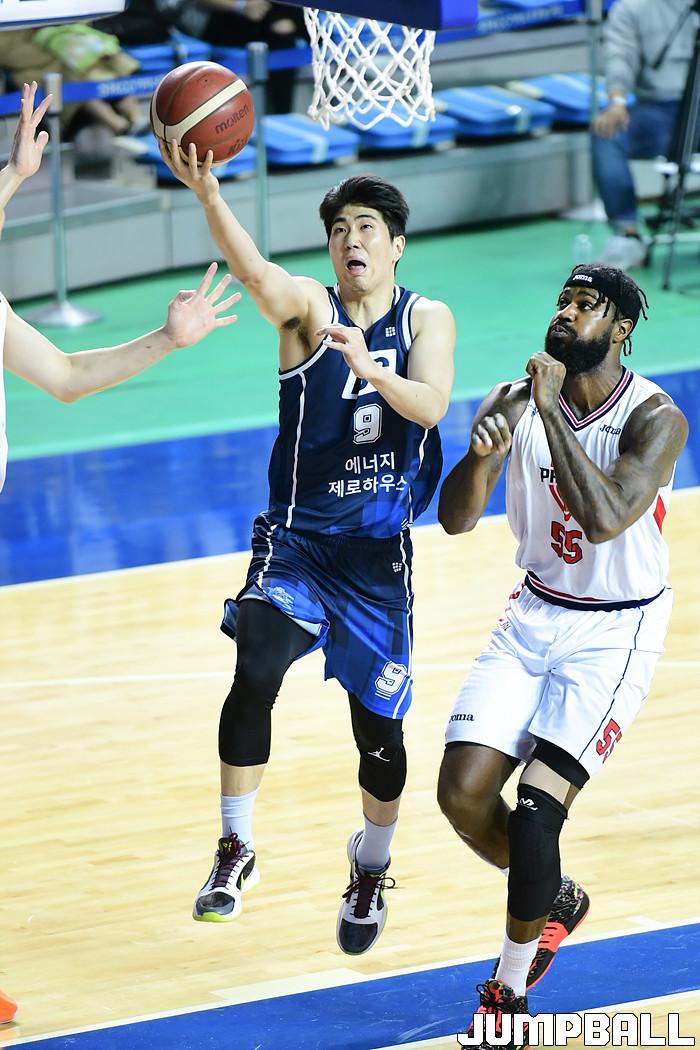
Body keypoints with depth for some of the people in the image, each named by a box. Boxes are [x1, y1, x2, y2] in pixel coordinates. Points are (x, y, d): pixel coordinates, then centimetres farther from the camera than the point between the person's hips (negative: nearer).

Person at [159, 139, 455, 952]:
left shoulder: (427, 319, 0)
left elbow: (430, 405, -18)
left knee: (378, 731, 8)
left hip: (378, 554, 2)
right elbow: (255, 272, -29)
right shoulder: (308, 307, -6)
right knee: (255, 675, -27)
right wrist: (206, 192, -49)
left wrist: (370, 369, -39)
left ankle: (370, 872, 34)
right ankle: (235, 850, -13)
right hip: (297, 541, -2)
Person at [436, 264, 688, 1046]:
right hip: (534, 617, 5)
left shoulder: (655, 418, -18)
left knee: (536, 807, -16)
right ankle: (555, 901, 24)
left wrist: (552, 409, -31)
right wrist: (482, 453, -29)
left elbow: (604, 519, -33)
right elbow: (455, 521, -9)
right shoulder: (515, 402, -4)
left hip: (613, 634, -5)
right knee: (462, 793, -7)